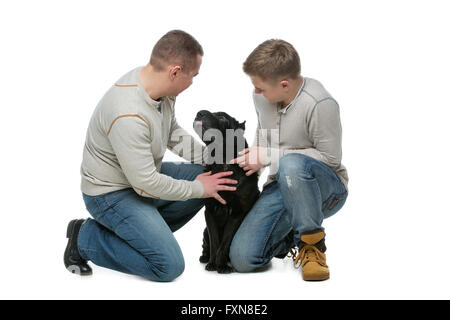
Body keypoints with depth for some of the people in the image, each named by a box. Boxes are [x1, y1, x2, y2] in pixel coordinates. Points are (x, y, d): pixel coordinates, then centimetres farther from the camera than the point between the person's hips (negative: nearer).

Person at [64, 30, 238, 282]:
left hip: (143, 174, 9)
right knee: (169, 266, -13)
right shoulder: (128, 116, -35)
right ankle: (86, 239, 0)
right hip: (112, 193, -9)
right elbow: (147, 184, -28)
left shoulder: (160, 88, -7)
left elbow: (173, 132, 12)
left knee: (206, 176, 2)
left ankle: (145, 232, 9)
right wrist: (197, 189, -15)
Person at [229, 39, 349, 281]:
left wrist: (268, 157, -18)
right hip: (283, 187, 6)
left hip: (327, 188, -6)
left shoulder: (319, 104, -23)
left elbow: (331, 158, -18)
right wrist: (252, 161, 4)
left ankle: (312, 244, -17)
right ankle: (291, 238, 20)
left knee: (291, 164, -42)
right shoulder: (261, 97, 0)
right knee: (242, 258, -13)